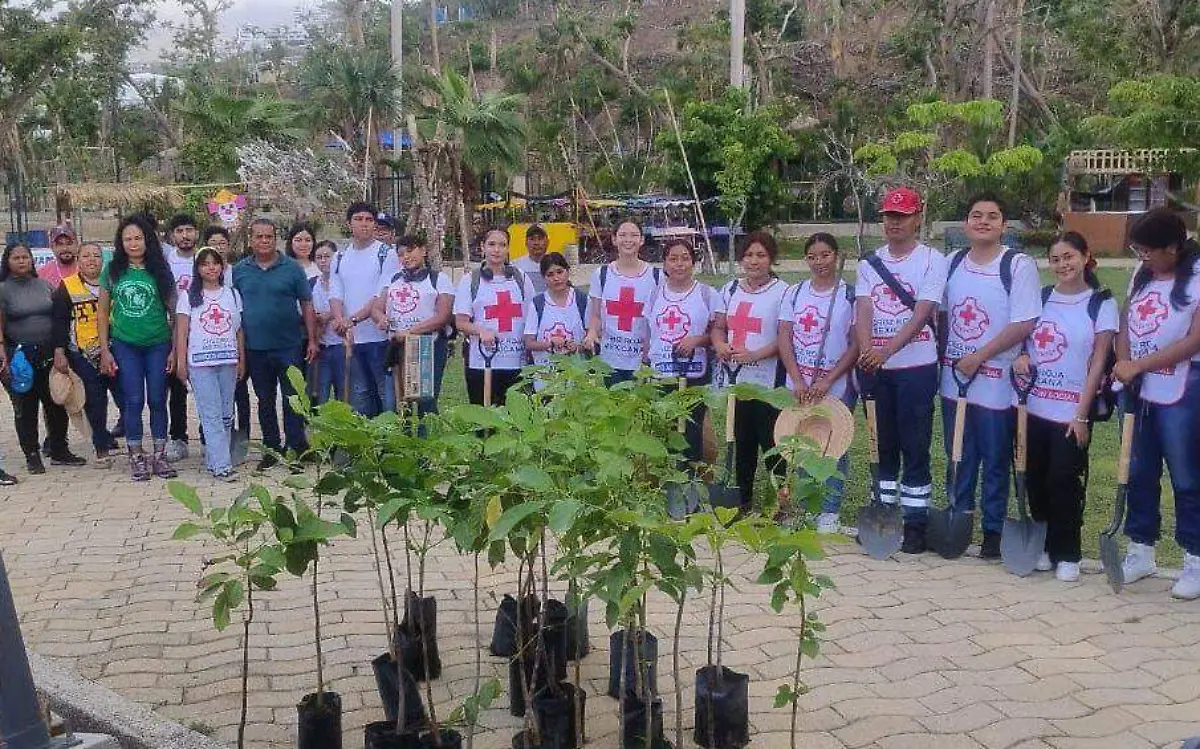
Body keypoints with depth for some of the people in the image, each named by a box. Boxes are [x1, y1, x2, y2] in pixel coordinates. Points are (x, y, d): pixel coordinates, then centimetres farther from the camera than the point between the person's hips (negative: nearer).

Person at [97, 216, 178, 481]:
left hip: (158, 345, 0)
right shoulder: (113, 271, 2)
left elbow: (174, 311, 2)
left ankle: (160, 456, 14)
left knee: (157, 400, 4)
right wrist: (104, 350, 0)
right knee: (133, 401, 2)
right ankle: (136, 457, 12)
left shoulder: (160, 271, 0)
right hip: (125, 346, 0)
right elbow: (103, 313, 5)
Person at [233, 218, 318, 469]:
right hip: (255, 348, 3)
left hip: (289, 345, -3)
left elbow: (307, 305, 1)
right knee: (265, 401, 12)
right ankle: (272, 448, 21)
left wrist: (312, 340, -4)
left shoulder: (291, 268, -2)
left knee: (293, 399, 0)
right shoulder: (239, 270, 5)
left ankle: (296, 447, 8)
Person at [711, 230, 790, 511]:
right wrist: (720, 345, -8)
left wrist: (756, 354, -22)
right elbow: (718, 327, 14)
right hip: (736, 380, 6)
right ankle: (742, 500, 24)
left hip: (768, 382, -5)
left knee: (771, 442, -3)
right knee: (742, 442, 13)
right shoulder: (730, 290, 11)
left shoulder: (782, 292, -7)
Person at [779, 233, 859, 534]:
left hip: (836, 389, -3)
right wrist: (798, 382, -7)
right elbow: (784, 340, 3)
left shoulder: (850, 295, -3)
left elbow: (856, 345, -5)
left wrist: (827, 381, -13)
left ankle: (830, 512, 13)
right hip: (799, 387, 3)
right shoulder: (794, 294, 6)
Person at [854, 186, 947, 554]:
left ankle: (916, 522, 7)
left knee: (915, 446, 0)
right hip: (876, 368, 4)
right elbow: (863, 310, -4)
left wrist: (886, 350, -26)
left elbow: (921, 315, -15)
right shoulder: (870, 263, 8)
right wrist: (866, 350, -23)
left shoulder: (932, 260, -5)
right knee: (884, 444, 13)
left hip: (916, 366, -4)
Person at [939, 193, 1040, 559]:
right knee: (958, 459, 13)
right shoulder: (952, 263, 7)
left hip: (996, 381, -5)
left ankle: (993, 531, 17)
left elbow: (1024, 325, -14)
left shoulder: (1019, 265, -9)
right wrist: (946, 356, 5)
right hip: (954, 378, 5)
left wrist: (979, 357, -14)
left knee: (995, 461, 5)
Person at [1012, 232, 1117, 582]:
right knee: (1035, 478, 8)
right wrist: (1021, 357, -5)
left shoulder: (1101, 304, -3)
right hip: (1033, 407, 4)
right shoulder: (1041, 297, 9)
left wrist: (1082, 415, -11)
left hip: (1071, 412, -4)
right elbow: (1025, 339, 19)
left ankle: (1067, 555, 12)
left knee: (1064, 482, -2)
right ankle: (1042, 546, 24)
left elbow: (1098, 363, -6)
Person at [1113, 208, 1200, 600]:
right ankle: (1140, 552, 26)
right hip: (1138, 392, 6)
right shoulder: (1141, 277, 8)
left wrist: (1138, 365, -17)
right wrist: (1124, 365, -7)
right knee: (1139, 474, 13)